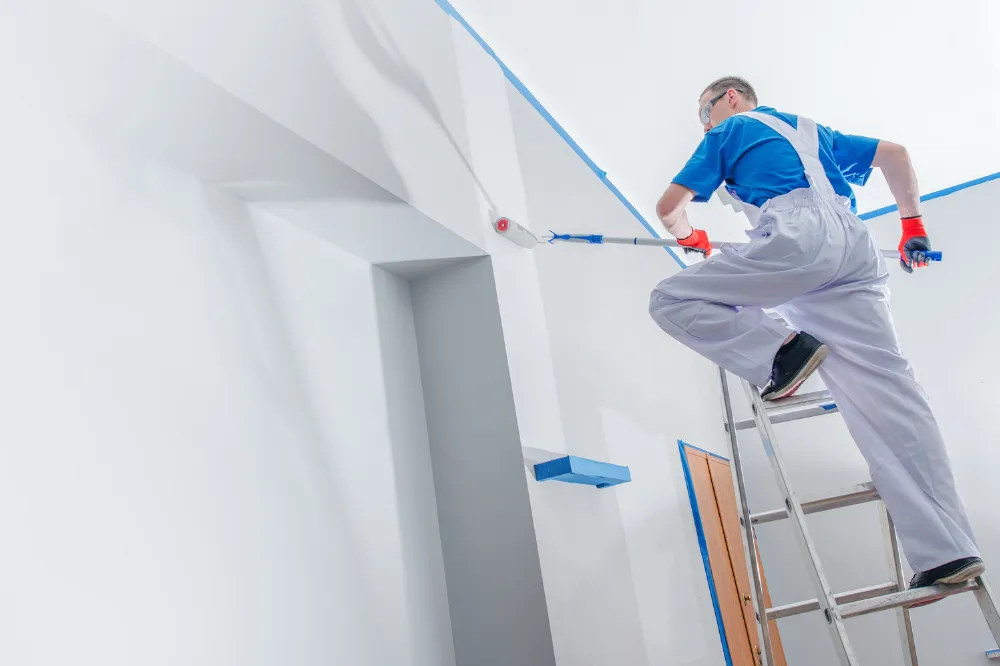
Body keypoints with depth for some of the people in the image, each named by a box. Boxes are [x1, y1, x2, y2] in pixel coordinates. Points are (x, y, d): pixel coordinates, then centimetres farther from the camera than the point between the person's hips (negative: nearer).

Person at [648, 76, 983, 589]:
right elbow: (894, 154, 35)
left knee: (671, 300, 0)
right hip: (855, 248, 7)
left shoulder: (730, 131, 19)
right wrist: (911, 223, 39)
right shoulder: (812, 130, 37)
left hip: (798, 238, -7)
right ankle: (947, 551, -9)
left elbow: (669, 206, 15)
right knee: (885, 389, -3)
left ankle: (781, 351, -14)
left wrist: (687, 235, 36)